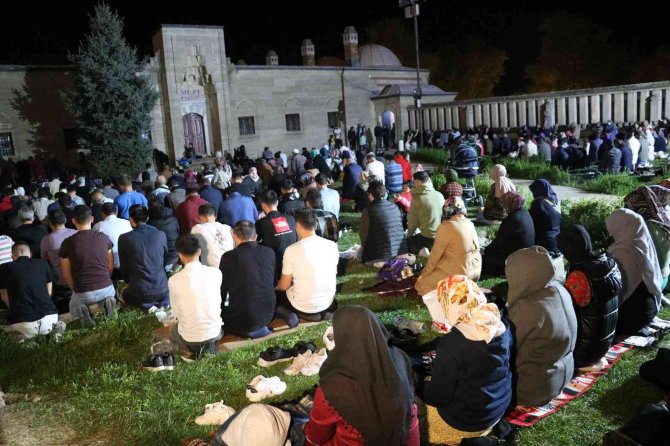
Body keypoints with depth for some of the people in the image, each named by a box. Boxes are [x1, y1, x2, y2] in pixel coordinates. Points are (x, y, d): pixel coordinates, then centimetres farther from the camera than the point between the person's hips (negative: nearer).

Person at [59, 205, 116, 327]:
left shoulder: (67, 243, -6)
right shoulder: (104, 238, -1)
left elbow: (66, 275, 1)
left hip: (82, 293, 0)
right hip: (106, 288, 1)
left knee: (73, 308, 33)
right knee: (112, 294, 37)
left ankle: (82, 312, -5)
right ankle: (106, 303, -1)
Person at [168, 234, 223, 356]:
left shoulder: (174, 280, -18)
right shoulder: (216, 272, -12)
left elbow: (177, 313, -5)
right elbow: (219, 302, 2)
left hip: (189, 337, -2)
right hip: (215, 332, 2)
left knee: (173, 329, 33)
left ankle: (194, 348, 12)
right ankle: (209, 346, 17)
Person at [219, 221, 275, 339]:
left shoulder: (229, 256, -13)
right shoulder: (269, 252, -2)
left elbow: (221, 289, -2)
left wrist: (219, 310, 15)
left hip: (243, 319, -6)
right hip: (268, 315, 6)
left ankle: (246, 330, 9)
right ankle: (260, 328, 16)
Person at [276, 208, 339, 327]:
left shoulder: (292, 250, -19)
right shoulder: (333, 246, -5)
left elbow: (284, 286, -9)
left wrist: (277, 286, 16)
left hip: (302, 307, -4)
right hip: (327, 304, 4)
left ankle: (287, 314, -2)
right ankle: (323, 312, 13)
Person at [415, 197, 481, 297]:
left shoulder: (446, 226, -16)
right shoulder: (469, 223, 5)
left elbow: (436, 254, -9)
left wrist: (425, 272, 5)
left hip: (459, 273, -8)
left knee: (421, 283, 5)